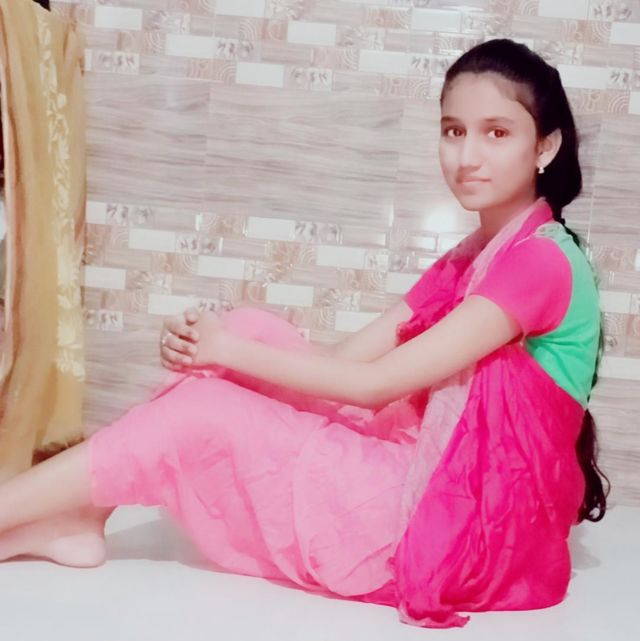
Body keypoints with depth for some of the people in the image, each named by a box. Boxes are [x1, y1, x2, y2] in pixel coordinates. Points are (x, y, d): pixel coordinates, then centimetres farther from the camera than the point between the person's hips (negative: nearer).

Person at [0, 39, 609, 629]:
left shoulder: (542, 260, -16)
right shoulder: (464, 263, 12)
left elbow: (373, 384, -19)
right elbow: (342, 359, 3)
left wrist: (228, 351, -11)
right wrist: (208, 343, -12)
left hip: (471, 527, -8)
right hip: (425, 481, 8)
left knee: (202, 416, -12)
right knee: (252, 328, -5)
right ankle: (77, 514, -2)